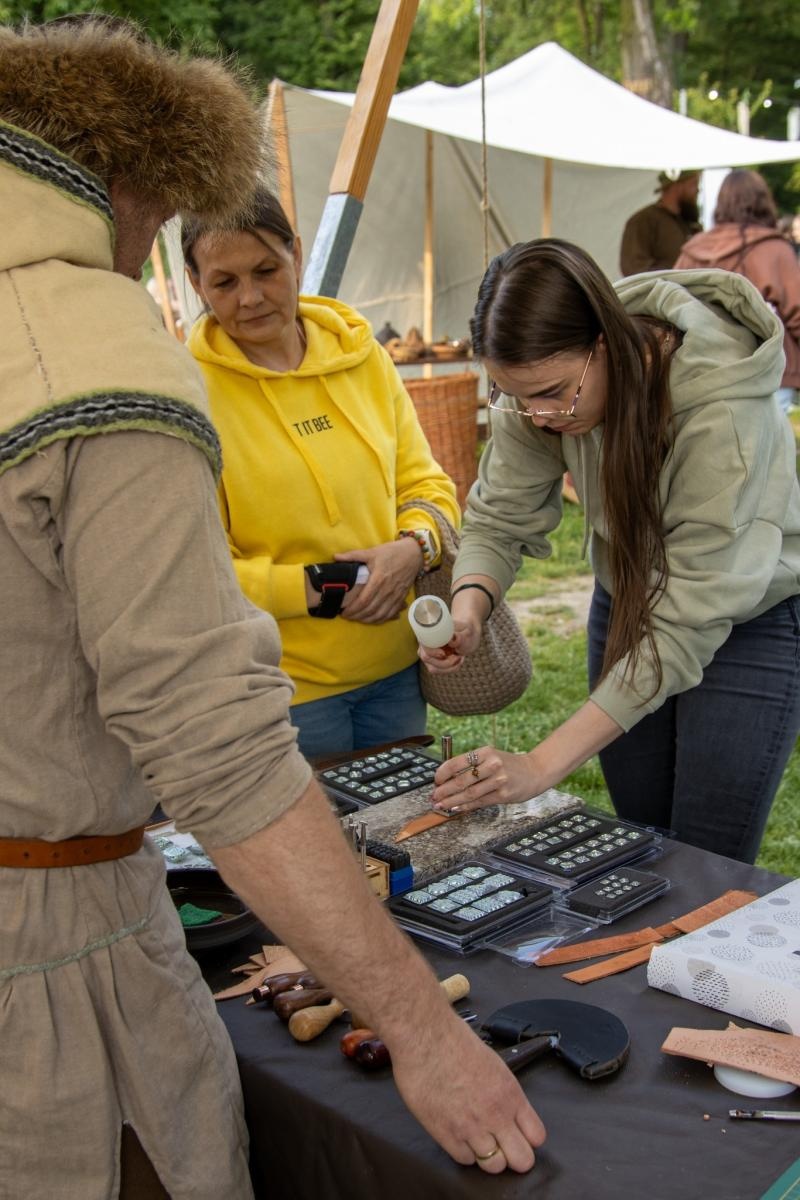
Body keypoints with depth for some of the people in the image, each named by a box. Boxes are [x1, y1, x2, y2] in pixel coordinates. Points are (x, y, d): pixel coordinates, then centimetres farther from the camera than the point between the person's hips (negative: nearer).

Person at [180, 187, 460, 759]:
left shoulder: (364, 356, 2)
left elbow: (425, 482, 8)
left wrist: (414, 547, -13)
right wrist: (322, 590, -21)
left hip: (396, 669, 5)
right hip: (281, 689, -5)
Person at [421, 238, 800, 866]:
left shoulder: (723, 409, -35)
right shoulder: (545, 377, -20)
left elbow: (686, 626, -34)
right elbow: (499, 519, -9)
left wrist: (543, 765, -38)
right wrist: (468, 607, -32)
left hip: (746, 619, -4)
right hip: (629, 599, 5)